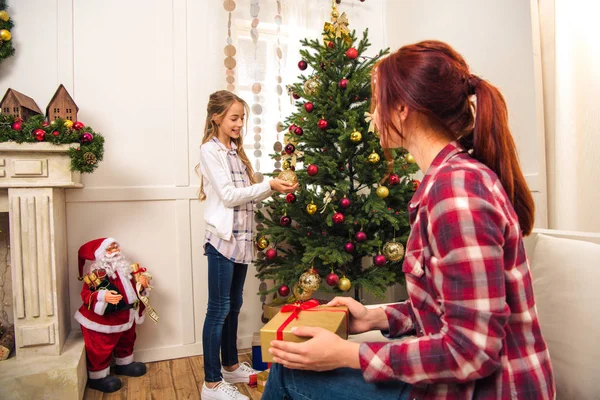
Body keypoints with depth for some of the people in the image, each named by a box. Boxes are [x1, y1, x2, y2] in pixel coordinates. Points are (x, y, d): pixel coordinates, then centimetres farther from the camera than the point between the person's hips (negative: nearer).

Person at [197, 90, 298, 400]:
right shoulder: (210, 150, -7)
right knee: (219, 309, -1)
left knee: (234, 305, 16)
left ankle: (231, 366, 32)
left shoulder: (236, 151, 16)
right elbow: (228, 196, -16)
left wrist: (274, 188, -1)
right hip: (223, 238, -8)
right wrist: (268, 185, -17)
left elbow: (247, 194, 13)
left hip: (241, 238, 8)